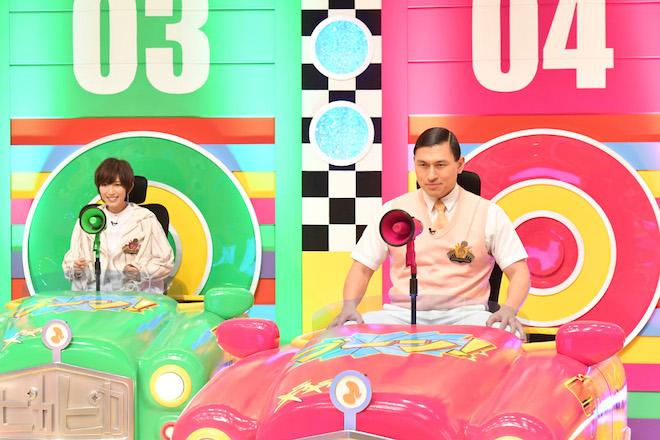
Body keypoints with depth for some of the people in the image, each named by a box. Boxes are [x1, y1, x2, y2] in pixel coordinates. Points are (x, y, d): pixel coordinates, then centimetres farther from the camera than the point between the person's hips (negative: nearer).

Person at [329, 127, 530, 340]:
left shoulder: (489, 214, 8)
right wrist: (349, 306, -7)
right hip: (403, 312, 2)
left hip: (464, 313, -1)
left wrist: (508, 309, -17)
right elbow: (362, 268, 14)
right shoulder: (392, 211, 12)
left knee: (511, 335, -35)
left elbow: (519, 271, 5)